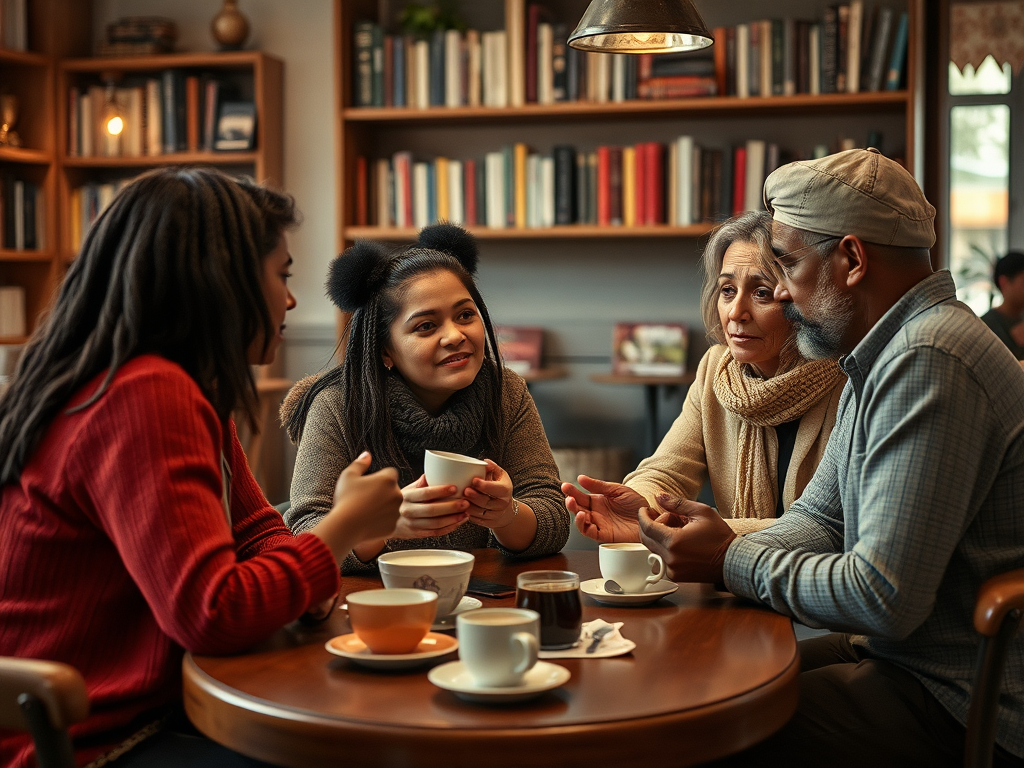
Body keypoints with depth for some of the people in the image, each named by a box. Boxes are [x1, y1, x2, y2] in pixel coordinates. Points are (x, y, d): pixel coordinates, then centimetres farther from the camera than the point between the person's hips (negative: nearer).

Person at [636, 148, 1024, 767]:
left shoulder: (927, 363, -24)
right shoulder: (880, 357, 12)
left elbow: (883, 599, -27)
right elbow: (821, 519, 14)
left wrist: (732, 562, -13)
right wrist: (720, 543, -5)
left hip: (966, 712, -10)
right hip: (901, 655, 10)